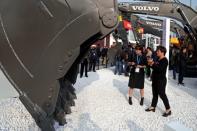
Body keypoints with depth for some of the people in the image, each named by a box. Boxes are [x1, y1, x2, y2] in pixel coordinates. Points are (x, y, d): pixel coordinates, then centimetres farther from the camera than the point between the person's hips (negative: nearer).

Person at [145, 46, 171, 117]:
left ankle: (168, 110, 4)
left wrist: (152, 63, -24)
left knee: (162, 94, -5)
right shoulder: (158, 60, 12)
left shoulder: (164, 60, -15)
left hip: (161, 80, -9)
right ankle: (153, 107, 26)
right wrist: (151, 64, 2)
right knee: (155, 94, 16)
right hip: (155, 79, 9)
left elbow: (160, 68, -27)